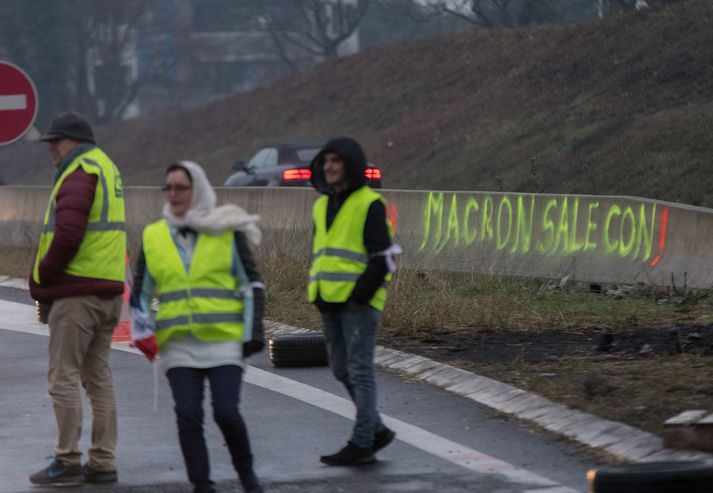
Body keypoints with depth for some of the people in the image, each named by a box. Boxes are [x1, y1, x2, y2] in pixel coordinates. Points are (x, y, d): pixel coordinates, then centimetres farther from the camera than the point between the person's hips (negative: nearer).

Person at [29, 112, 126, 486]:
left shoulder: (79, 174, -13)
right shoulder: (106, 167, 17)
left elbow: (68, 234, -24)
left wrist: (44, 275, -9)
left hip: (77, 292, -10)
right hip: (108, 290, 10)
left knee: (64, 378, -4)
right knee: (99, 377, 11)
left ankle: (67, 462, -4)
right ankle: (103, 462, 12)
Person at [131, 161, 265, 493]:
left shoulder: (227, 231, 4)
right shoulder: (153, 237, 10)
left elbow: (251, 283, 7)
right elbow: (140, 292, 18)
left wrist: (253, 332, -1)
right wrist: (143, 332, 3)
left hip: (223, 341, -2)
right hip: (178, 346, 2)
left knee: (227, 413, -12)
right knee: (188, 416, -9)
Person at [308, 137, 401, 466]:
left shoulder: (369, 204, -7)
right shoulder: (322, 205, 17)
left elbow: (382, 256, -11)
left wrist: (361, 293, -17)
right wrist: (316, 291, 11)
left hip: (358, 302, -8)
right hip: (329, 301, 8)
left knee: (359, 370, -5)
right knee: (341, 369, 11)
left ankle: (362, 443, -2)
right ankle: (376, 430, 22)